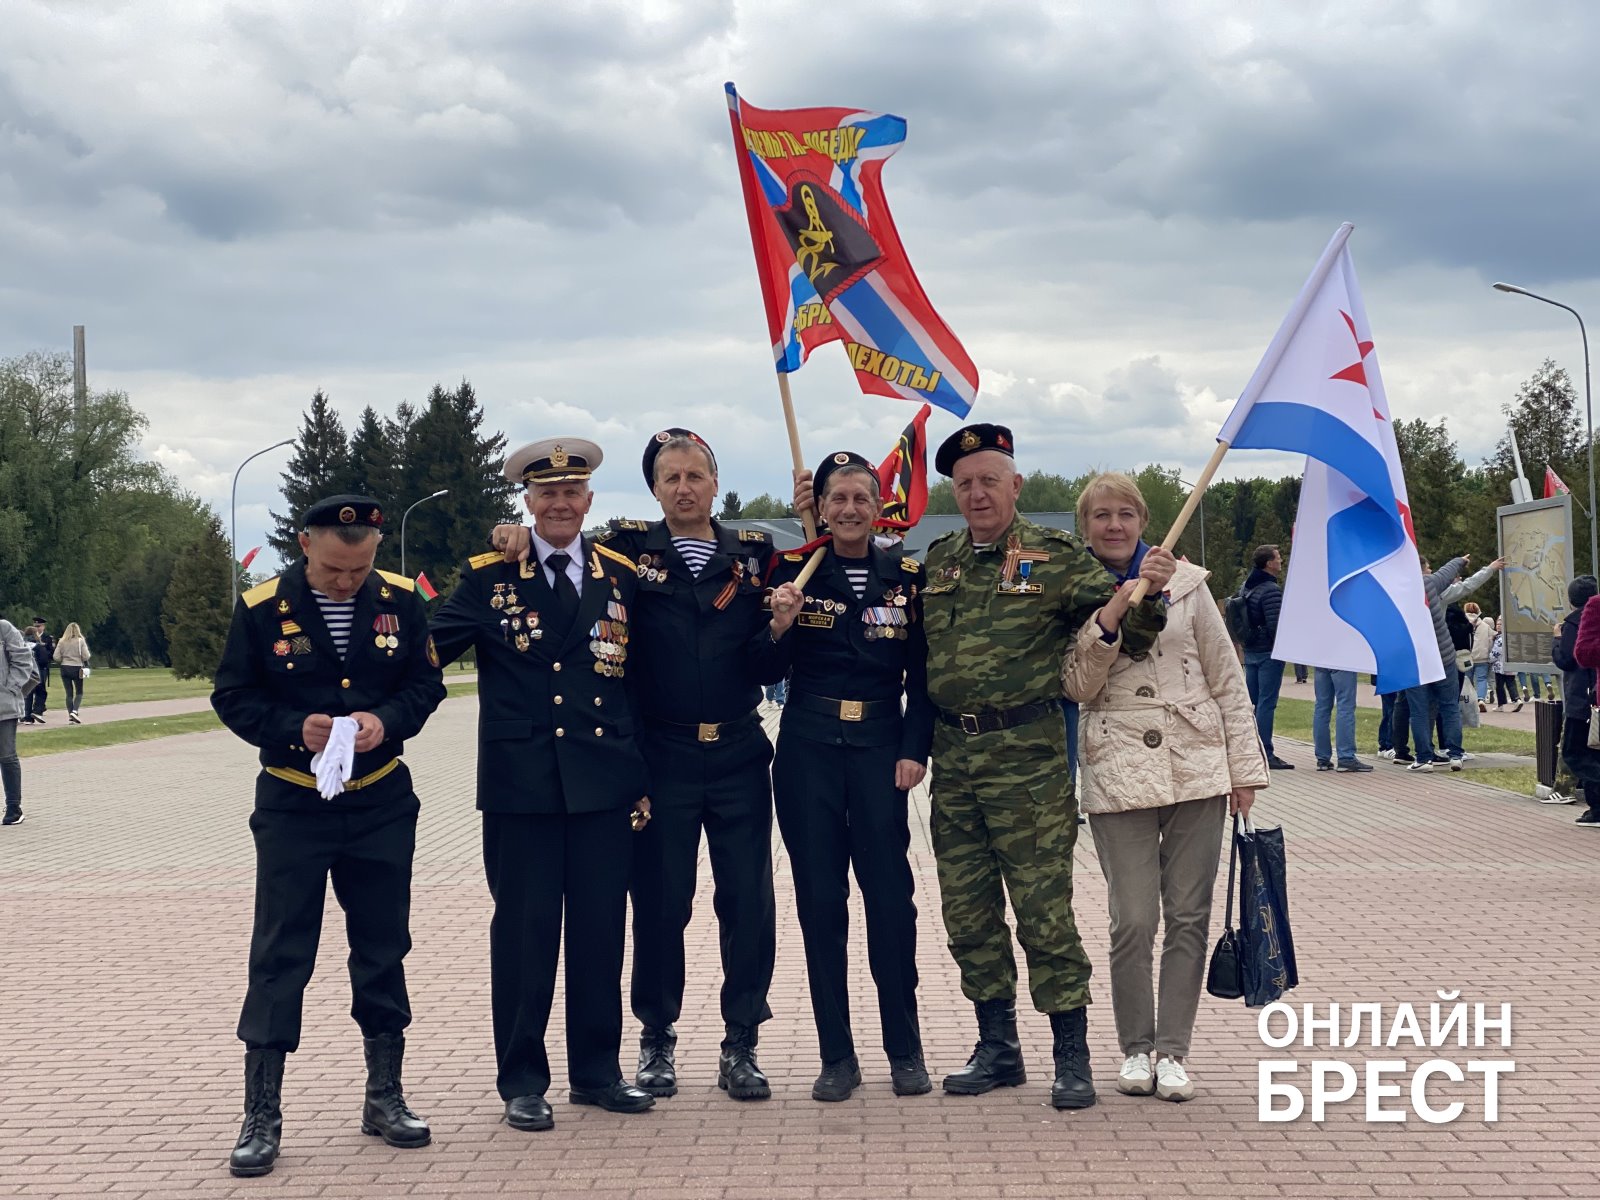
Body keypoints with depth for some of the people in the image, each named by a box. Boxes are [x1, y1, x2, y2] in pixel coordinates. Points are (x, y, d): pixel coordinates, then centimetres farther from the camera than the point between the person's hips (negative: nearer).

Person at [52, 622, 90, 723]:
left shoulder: (61, 642, 0)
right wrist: (85, 663, 11)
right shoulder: (80, 641, -7)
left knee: (69, 693, 8)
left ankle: (70, 715, 4)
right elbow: (86, 656, -10)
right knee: (79, 692, 8)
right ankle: (74, 711, -12)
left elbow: (56, 657, -4)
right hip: (77, 668, -2)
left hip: (65, 668, 2)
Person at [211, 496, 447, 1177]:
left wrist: (387, 721, -17)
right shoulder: (262, 608, -9)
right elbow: (232, 698, -4)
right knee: (279, 955, -1)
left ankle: (384, 1097, 24)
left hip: (381, 805, 2)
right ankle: (261, 1115, 7)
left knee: (383, 948, 10)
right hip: (293, 806, -2)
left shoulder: (401, 601, -4)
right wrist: (294, 729, -21)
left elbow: (425, 682, 3)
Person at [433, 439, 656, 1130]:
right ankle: (522, 1080, 14)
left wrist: (643, 778, 10)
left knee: (601, 929, 8)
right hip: (520, 783, -2)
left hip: (604, 782, 3)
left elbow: (638, 683, 12)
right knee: (524, 930, 3)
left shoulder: (621, 576, 9)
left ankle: (597, 1071, 21)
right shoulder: (489, 576, 2)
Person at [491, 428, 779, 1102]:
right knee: (659, 903, 5)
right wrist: (518, 541, -14)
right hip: (661, 760, -1)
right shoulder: (628, 549, 1)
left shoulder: (754, 554, 6)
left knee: (748, 902, 4)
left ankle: (741, 1046, 16)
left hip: (738, 758, 2)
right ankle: (657, 1039, 22)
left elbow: (767, 662, 5)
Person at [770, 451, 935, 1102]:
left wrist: (915, 749, -4)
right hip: (807, 749, 0)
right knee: (820, 900, 3)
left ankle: (905, 1049, 12)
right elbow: (769, 670, 3)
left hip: (880, 748, 0)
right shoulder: (793, 570, 3)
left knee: (891, 896, -3)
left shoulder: (906, 576, 5)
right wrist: (780, 624, -16)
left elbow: (923, 675, 6)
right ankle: (837, 1055, 12)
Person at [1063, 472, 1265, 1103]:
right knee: (1133, 921, -4)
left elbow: (1227, 679, 8)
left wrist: (1245, 766, 4)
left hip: (1196, 766, 1)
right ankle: (1136, 1049, 12)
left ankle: (1172, 1051, 11)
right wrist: (1109, 623, -17)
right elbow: (1078, 687, -3)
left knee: (1188, 916, 2)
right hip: (1118, 772, -1)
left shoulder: (1185, 582, 6)